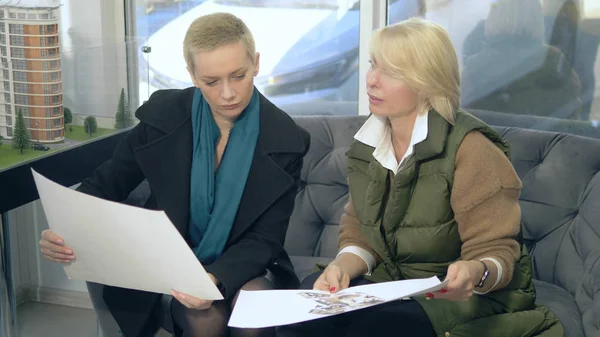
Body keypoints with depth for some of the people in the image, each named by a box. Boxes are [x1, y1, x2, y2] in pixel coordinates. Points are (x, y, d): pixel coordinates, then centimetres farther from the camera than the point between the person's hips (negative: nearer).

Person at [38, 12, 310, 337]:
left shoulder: (285, 139, -12)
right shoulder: (163, 115, -10)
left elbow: (265, 240, -13)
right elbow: (105, 184, 0)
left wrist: (217, 279, -35)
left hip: (243, 266, 0)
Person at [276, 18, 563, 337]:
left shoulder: (470, 149, -16)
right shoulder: (369, 143, 4)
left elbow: (497, 251, -13)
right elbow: (361, 236, 5)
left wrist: (475, 273, -38)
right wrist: (342, 267, -18)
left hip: (470, 298, -5)